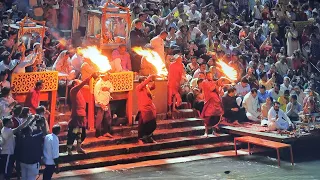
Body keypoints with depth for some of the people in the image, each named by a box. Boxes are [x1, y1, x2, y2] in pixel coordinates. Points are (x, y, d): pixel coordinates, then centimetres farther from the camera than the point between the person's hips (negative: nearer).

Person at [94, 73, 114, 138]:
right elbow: (96, 94, -20)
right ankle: (98, 134, 8)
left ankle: (106, 132, 21)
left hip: (107, 103, 7)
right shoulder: (98, 83, -17)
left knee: (108, 118, 10)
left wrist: (108, 89, -11)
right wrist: (100, 104, -22)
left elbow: (112, 89, 12)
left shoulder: (108, 82, 5)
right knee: (99, 119, -1)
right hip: (100, 104, -7)